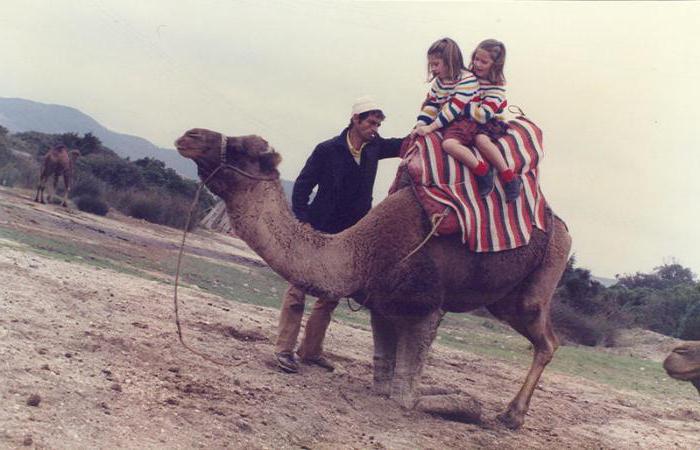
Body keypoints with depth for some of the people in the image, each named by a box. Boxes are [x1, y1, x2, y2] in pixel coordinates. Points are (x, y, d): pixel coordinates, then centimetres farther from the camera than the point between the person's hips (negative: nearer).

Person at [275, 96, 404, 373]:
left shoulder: (374, 147, 5)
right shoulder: (328, 150, -9)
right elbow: (303, 185, -7)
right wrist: (303, 221, -16)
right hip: (318, 233, -5)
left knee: (332, 294, 9)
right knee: (299, 289, -3)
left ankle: (311, 350, 19)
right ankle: (284, 349, 2)